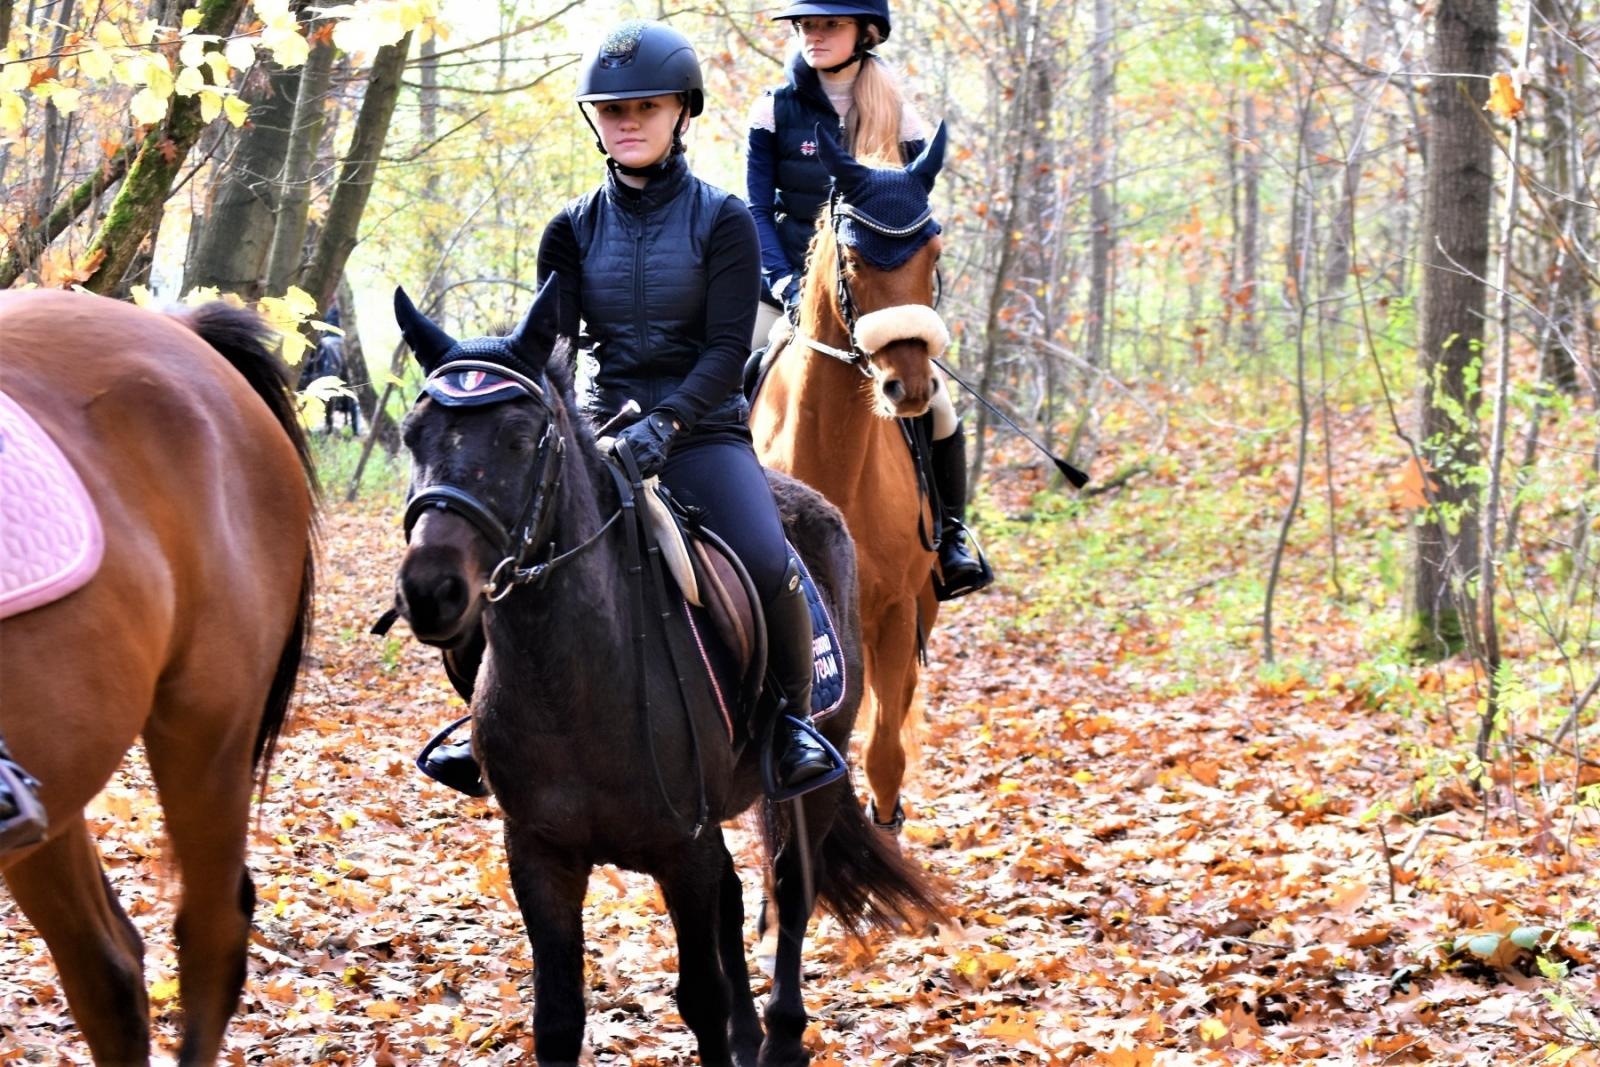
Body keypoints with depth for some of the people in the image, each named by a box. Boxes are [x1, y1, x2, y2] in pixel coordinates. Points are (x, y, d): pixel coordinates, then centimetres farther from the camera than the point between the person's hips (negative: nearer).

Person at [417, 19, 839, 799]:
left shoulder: (722, 222, -1)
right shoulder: (574, 229, 8)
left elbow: (727, 348, -10)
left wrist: (666, 422, -27)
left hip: (704, 431, -3)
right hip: (601, 431, 3)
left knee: (767, 565, -29)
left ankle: (791, 716, -3)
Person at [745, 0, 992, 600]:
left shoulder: (898, 117, 3)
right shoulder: (776, 109, 1)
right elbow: (759, 211, -1)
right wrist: (787, 286, -14)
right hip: (788, 287, 0)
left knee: (935, 405, -15)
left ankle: (950, 535, 5)